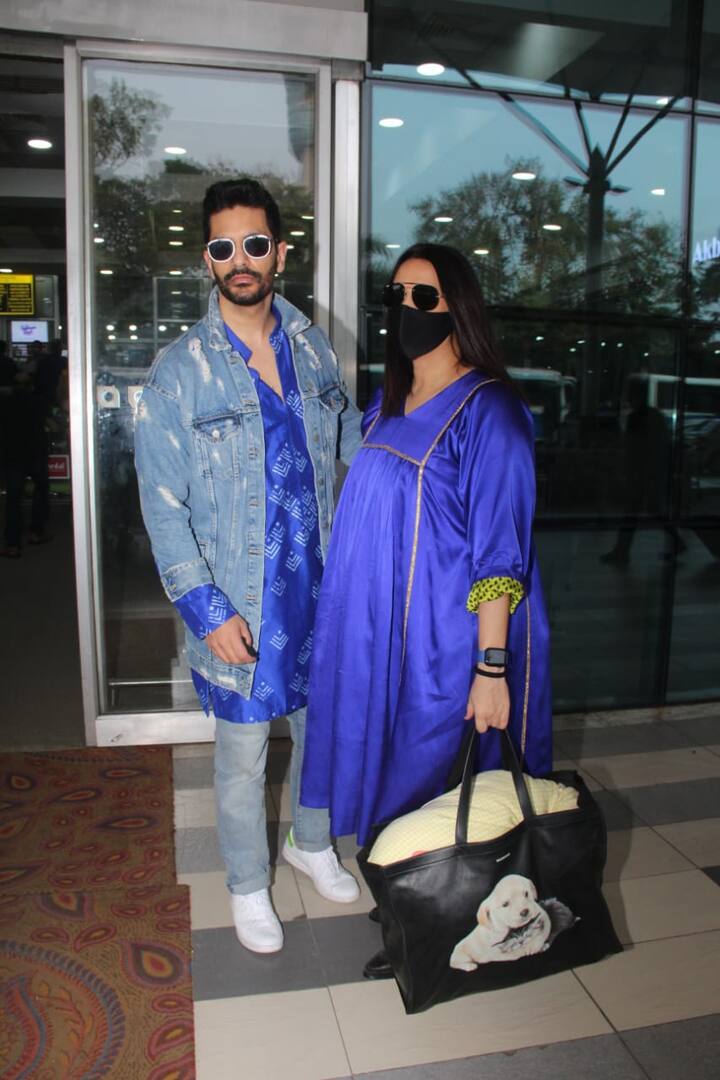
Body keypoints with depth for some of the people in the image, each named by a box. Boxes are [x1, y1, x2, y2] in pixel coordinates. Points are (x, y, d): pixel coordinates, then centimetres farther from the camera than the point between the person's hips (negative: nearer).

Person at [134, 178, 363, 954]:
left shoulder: (312, 346, 3)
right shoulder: (179, 370, -11)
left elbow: (349, 433, 18)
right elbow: (162, 504, -12)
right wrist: (206, 608, -17)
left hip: (319, 587, 5)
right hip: (240, 605, -4)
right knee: (243, 755, 12)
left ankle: (310, 842, 49)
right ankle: (247, 886, 38)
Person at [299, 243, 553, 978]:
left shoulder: (487, 411, -14)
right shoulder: (389, 404, 9)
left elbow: (500, 553, -17)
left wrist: (493, 666, -19)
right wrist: (354, 621, 15)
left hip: (443, 641, -7)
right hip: (379, 633, 7)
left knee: (426, 779, 7)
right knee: (391, 765, 18)